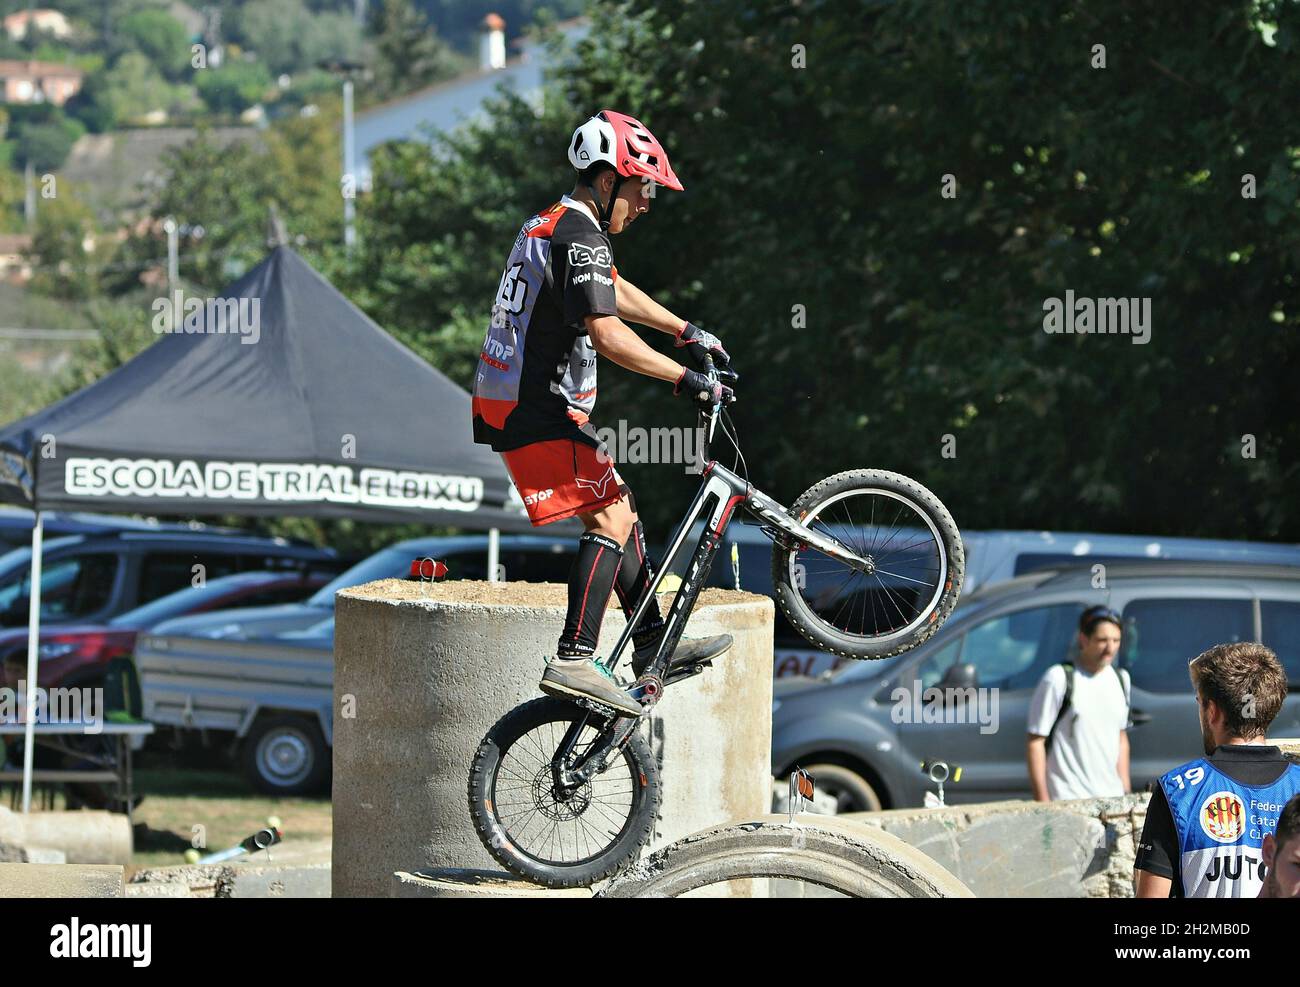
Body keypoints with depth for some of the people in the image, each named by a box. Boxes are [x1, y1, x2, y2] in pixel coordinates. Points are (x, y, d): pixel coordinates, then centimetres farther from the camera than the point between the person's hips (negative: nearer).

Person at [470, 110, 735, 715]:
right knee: (610, 517, -16)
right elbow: (607, 333, -28)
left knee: (619, 507, 17)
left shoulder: (553, 225, 17)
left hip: (509, 404, 11)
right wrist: (684, 378, -26)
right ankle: (574, 660, -25)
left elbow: (617, 292, 33)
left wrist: (685, 331, 37)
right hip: (540, 411, -11)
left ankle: (652, 644, 23)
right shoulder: (581, 237, -17)